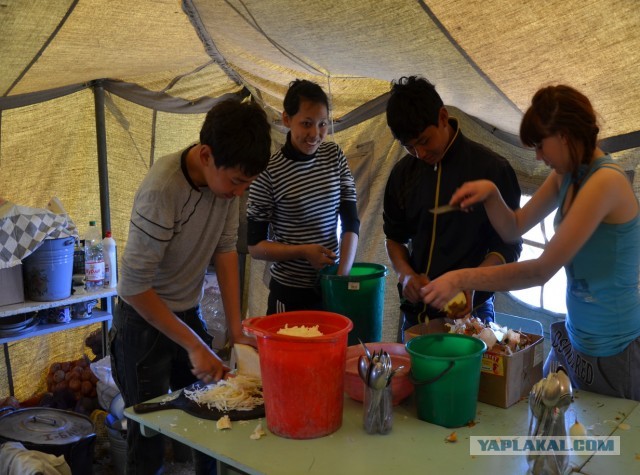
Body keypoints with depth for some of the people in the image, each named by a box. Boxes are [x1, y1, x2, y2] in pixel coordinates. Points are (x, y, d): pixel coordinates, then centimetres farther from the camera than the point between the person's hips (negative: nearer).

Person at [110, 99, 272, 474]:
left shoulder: (226, 176, -12)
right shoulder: (162, 190, -30)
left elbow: (225, 250, -4)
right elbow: (134, 286, -25)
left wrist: (236, 330, -7)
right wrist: (194, 345, -22)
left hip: (190, 313, 6)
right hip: (146, 319, -6)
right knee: (150, 433, 4)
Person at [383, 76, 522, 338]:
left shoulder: (491, 168, -10)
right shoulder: (403, 173, 4)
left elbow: (509, 245, -6)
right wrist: (406, 274, -6)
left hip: (468, 310, -4)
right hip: (414, 313, 4)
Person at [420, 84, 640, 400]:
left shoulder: (606, 181, -23)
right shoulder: (566, 175, 4)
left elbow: (542, 270, -26)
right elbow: (514, 228, 9)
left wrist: (461, 279, -23)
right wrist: (491, 194, -10)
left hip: (612, 350, -8)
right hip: (573, 339, 8)